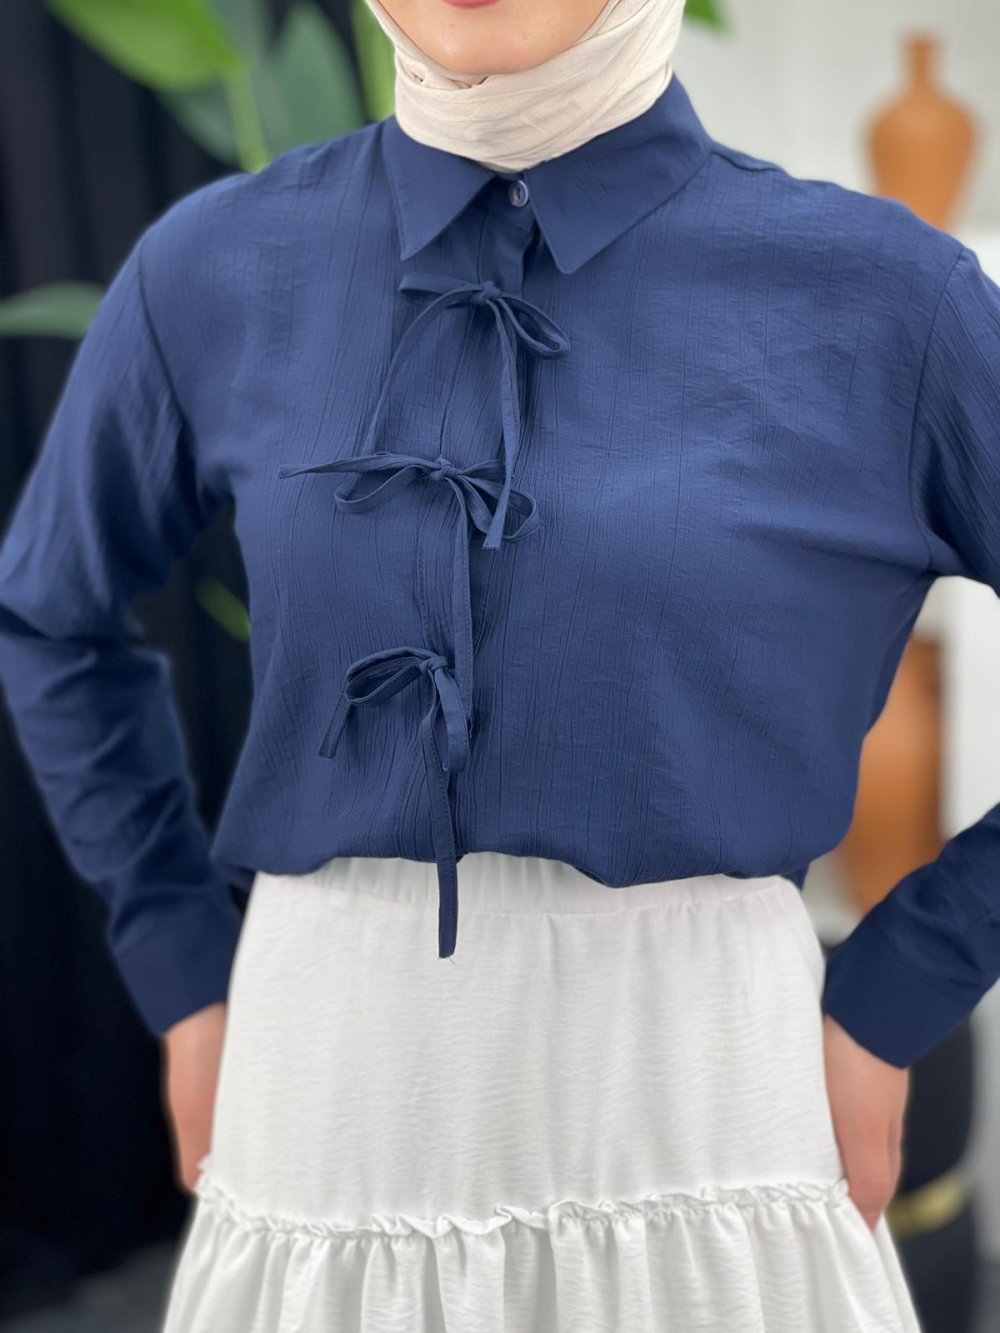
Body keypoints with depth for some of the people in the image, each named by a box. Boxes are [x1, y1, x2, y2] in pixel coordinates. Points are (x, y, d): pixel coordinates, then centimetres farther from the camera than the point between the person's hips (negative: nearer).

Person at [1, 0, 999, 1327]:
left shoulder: (880, 297, -8)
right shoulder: (216, 274, 0)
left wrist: (891, 1003, -3)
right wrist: (183, 971, 10)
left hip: (698, 1147, -2)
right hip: (323, 1135, 3)